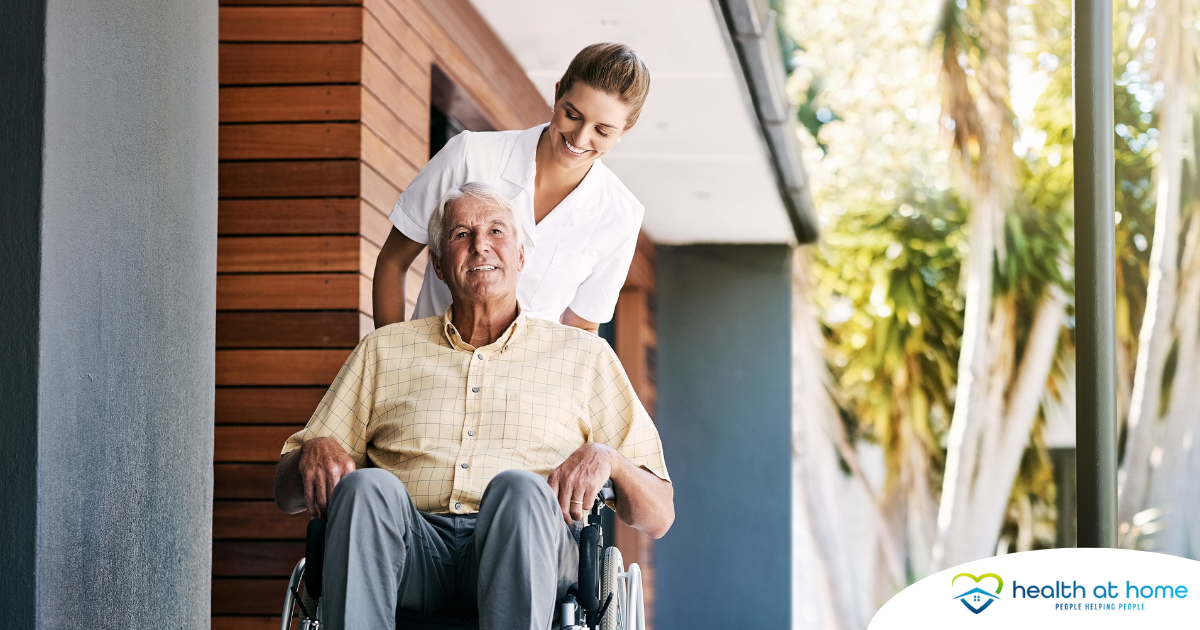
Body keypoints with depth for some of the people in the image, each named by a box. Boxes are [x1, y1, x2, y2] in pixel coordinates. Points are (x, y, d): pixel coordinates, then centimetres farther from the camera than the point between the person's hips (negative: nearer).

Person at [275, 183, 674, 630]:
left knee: (518, 488, -35)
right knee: (366, 487, -32)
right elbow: (287, 494, 24)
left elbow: (658, 517, 18)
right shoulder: (383, 350, 26)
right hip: (414, 551, 1)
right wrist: (314, 451, -1)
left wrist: (605, 458, -5)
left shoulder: (584, 355, 22)